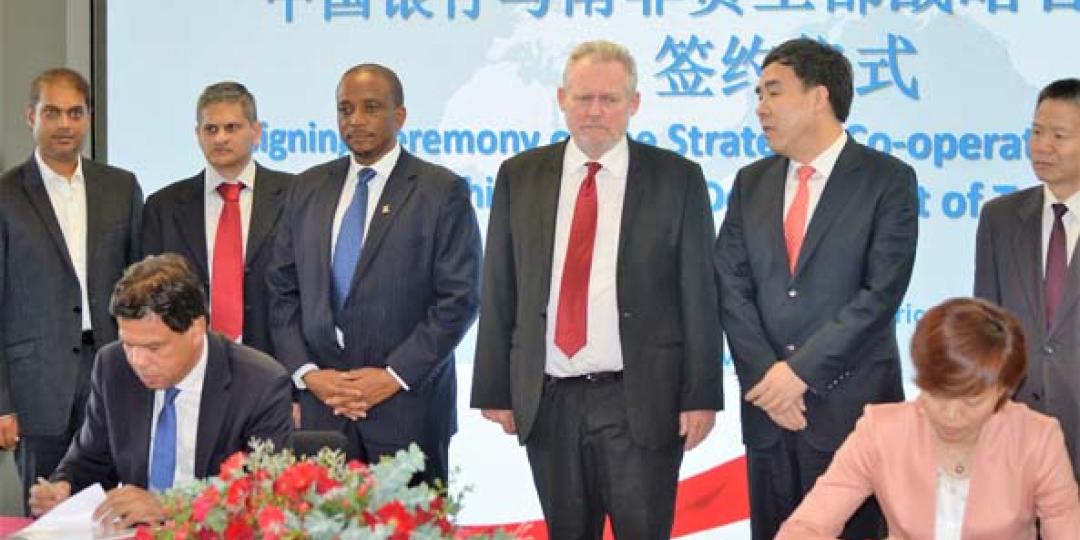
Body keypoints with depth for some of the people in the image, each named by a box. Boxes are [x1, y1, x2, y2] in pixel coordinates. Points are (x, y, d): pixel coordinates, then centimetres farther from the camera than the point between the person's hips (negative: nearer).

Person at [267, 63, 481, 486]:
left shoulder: (442, 192, 0)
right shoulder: (308, 189, 13)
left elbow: (459, 298, -5)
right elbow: (283, 290, 12)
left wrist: (395, 376, -11)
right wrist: (306, 372, -2)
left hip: (408, 407, -3)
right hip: (321, 406, 3)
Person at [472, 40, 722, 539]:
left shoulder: (677, 178, 1)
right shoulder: (520, 177, 7)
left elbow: (700, 293, -1)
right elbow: (499, 293, 8)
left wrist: (701, 396, -6)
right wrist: (494, 390, 4)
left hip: (640, 401, -2)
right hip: (547, 403, 3)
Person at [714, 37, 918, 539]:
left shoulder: (888, 180, -4)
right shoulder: (751, 183, 11)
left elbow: (882, 292, -12)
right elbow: (731, 286, 4)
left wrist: (800, 371, -15)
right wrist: (765, 376, -9)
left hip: (852, 405, -4)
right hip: (769, 406, 4)